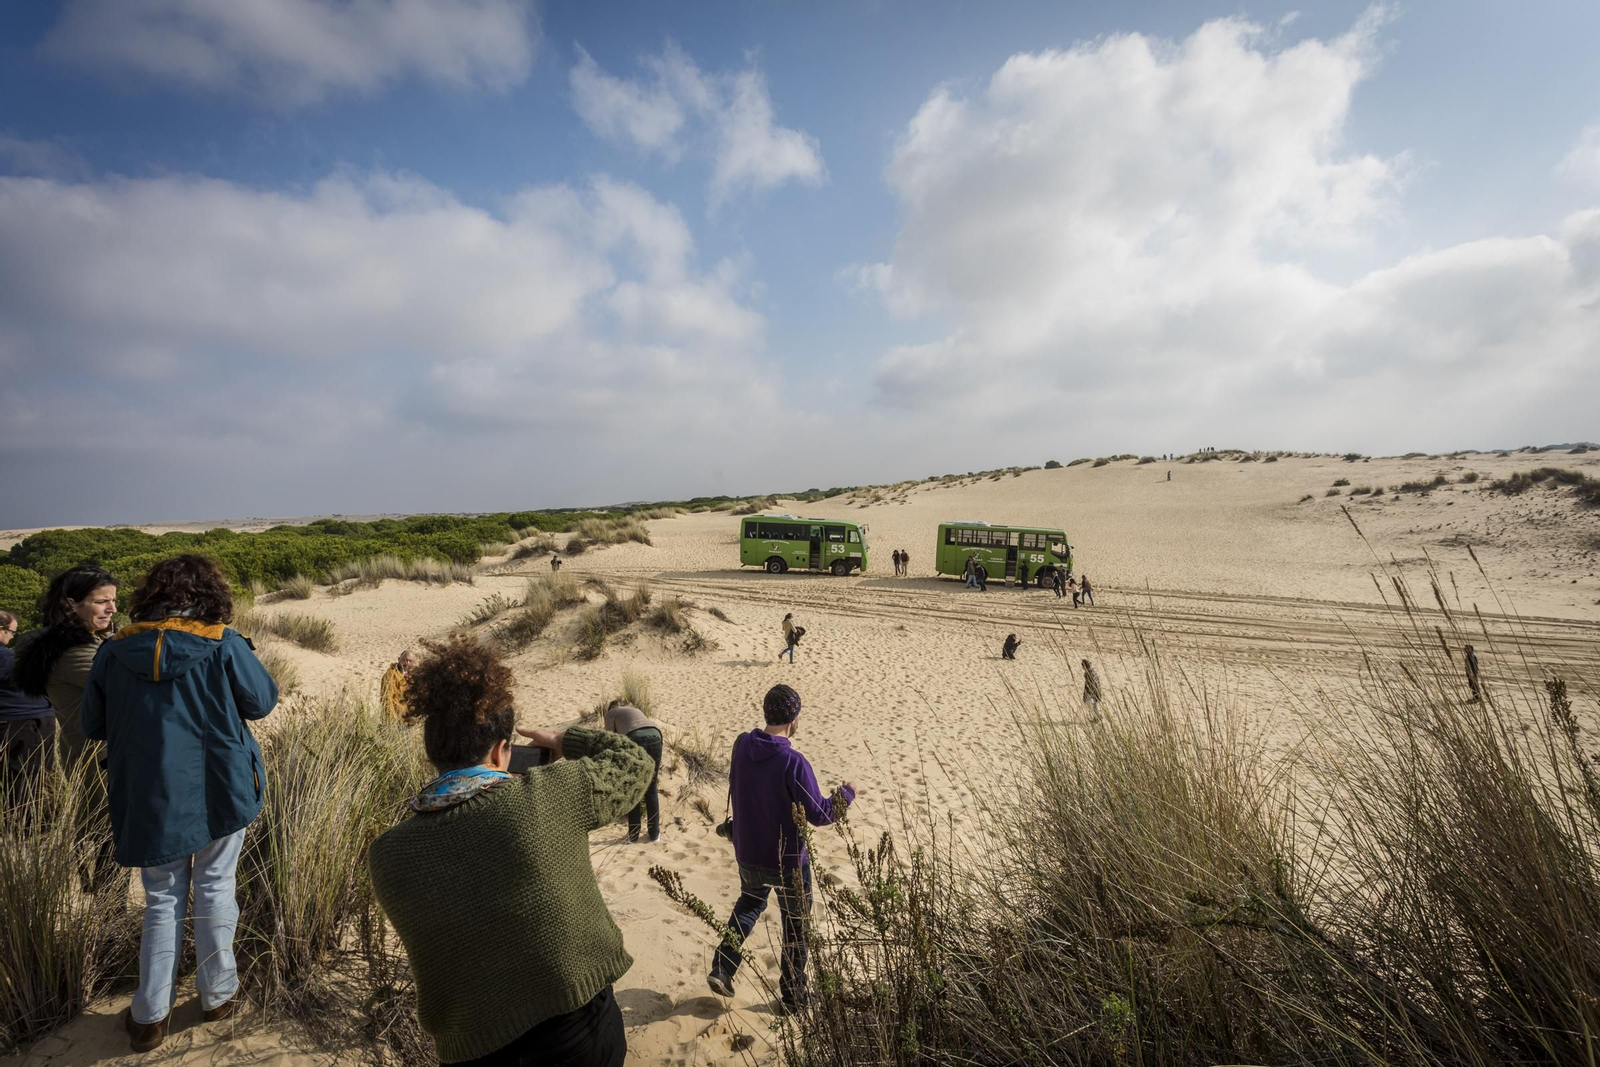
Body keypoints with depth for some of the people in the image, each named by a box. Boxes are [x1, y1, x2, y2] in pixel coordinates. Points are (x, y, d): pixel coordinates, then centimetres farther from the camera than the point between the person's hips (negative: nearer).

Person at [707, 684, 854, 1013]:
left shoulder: (741, 745, -11)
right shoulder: (793, 762, -28)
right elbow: (818, 814, -23)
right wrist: (846, 794, -6)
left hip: (747, 854, 5)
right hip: (788, 860, -5)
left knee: (750, 902, 32)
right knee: (795, 925, 17)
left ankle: (722, 968, 24)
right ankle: (792, 996, 32)